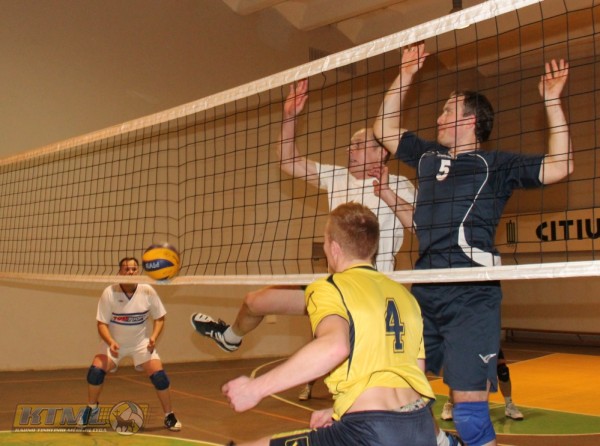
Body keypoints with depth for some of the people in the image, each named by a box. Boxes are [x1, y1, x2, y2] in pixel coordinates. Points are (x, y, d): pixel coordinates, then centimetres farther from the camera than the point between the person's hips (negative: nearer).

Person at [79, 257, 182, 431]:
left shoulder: (147, 291, -15)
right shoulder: (109, 293, -19)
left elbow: (159, 318, -3)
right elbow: (102, 323, -16)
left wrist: (154, 337, -20)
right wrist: (110, 342, -33)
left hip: (141, 342, 0)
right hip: (114, 342, 0)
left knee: (159, 375, -14)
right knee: (96, 370, -18)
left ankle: (169, 415, 8)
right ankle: (92, 407, 14)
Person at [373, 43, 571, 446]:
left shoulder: (496, 165, 5)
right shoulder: (428, 158, 20)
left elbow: (559, 166, -6)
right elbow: (384, 129, 28)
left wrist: (552, 101, -6)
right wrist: (405, 75, 25)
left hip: (471, 295, -5)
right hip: (424, 291, 6)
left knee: (469, 406, -8)